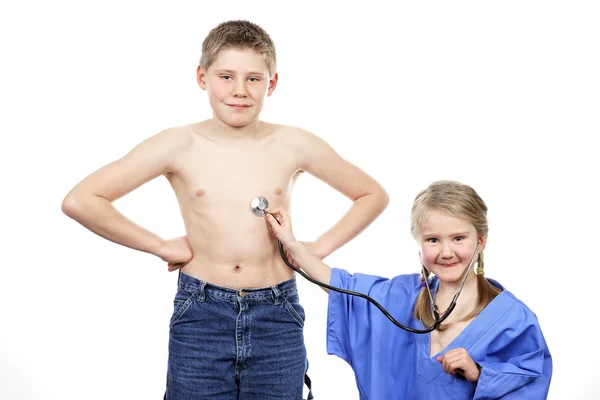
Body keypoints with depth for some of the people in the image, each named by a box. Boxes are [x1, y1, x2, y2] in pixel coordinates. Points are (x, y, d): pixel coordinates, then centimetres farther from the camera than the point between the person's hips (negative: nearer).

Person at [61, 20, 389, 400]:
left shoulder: (294, 146, -1)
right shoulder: (177, 147, -5)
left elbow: (373, 195, 11)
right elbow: (79, 200, -7)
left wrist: (319, 248, 2)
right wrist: (159, 245, -6)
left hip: (277, 318, 1)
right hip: (200, 317, -1)